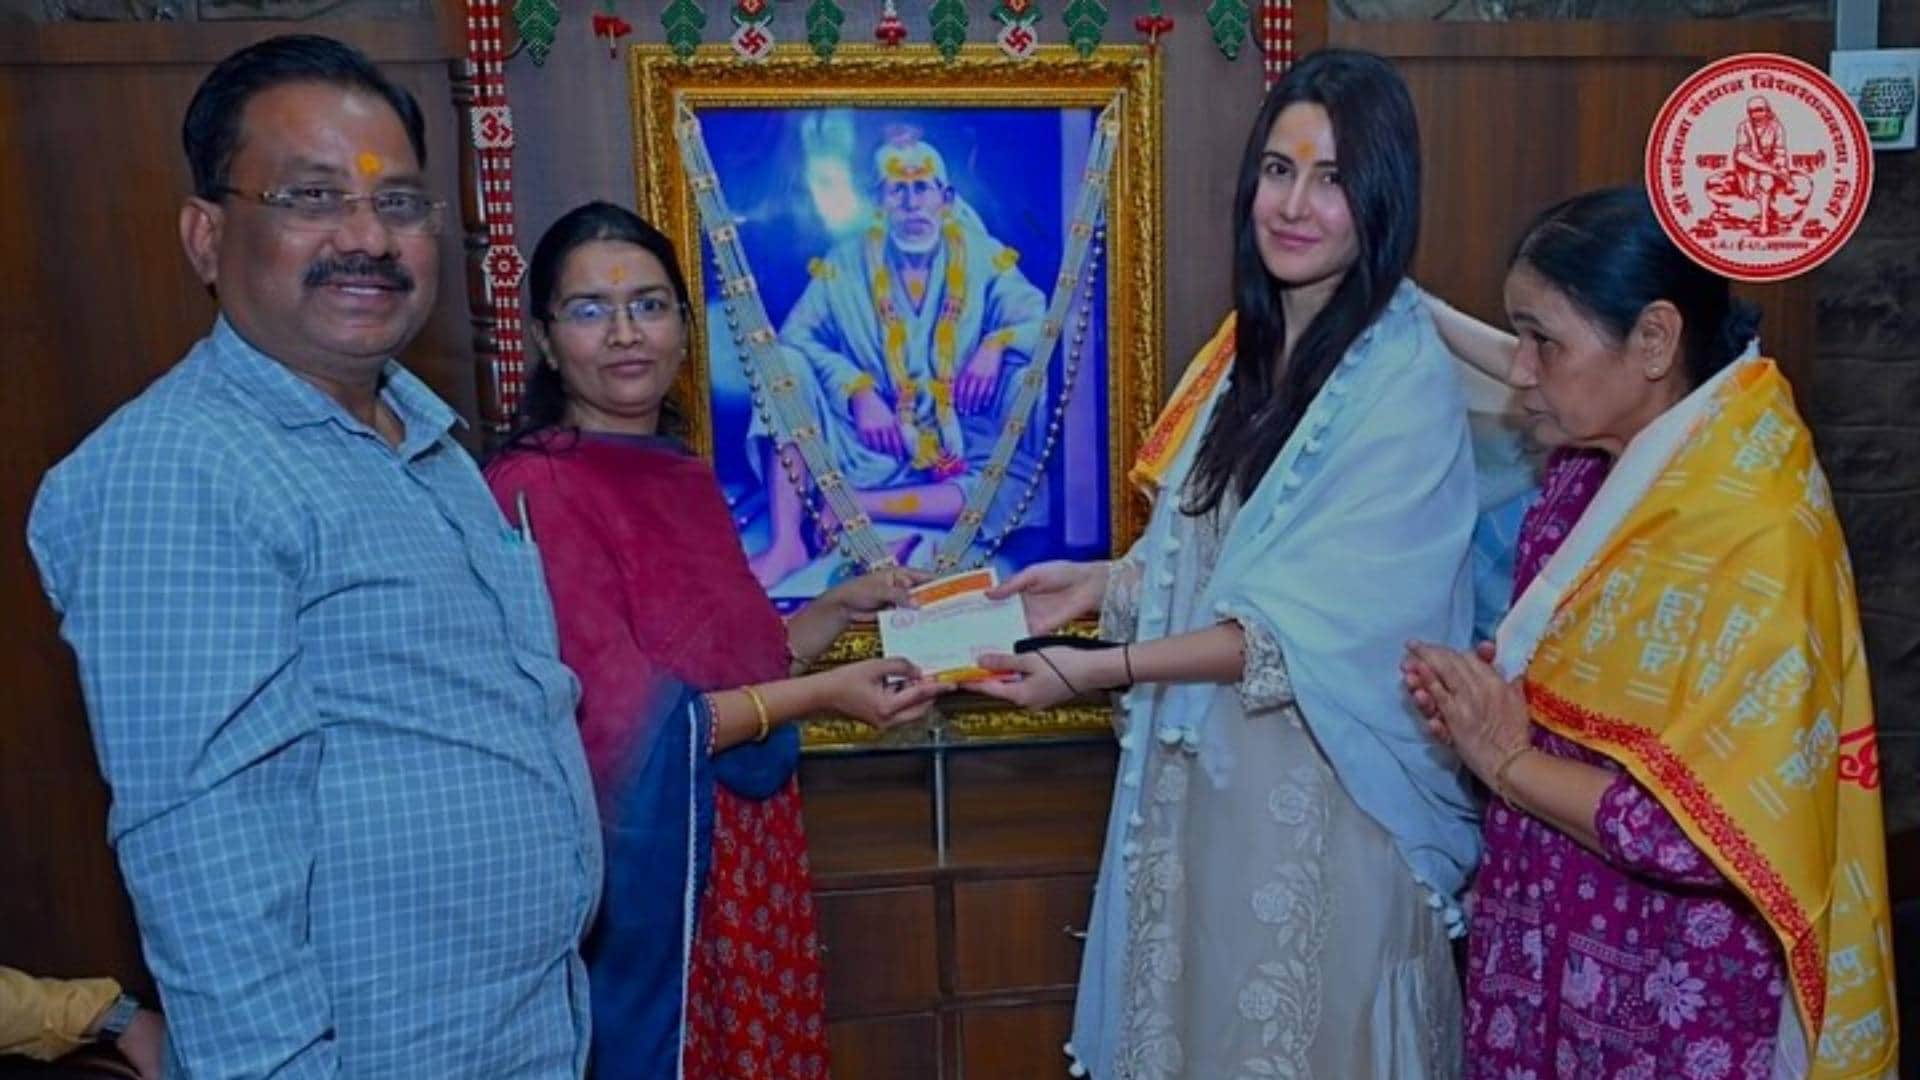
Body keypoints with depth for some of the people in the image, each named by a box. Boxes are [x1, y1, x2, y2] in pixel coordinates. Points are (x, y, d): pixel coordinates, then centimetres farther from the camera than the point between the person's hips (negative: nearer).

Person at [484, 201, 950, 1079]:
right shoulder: (533, 489, -17)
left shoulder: (687, 477, 6)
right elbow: (626, 728, -20)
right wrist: (820, 694, -20)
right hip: (647, 866, -7)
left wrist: (842, 606, 2)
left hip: (752, 847, 8)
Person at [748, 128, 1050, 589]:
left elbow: (1041, 322, -8)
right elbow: (795, 336, -8)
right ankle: (786, 541, -33)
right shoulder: (846, 263, 2)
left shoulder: (984, 258, 1)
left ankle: (858, 505, -27)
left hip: (962, 452, 0)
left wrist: (996, 344, -30)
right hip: (872, 450, 0)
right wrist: (858, 391, -23)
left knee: (1026, 487, -31)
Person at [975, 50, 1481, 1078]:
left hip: (1320, 788, -6)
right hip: (1203, 763, 7)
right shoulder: (1249, 344, 6)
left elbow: (1307, 629, -21)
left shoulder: (1406, 383, -17)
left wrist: (1097, 668, -23)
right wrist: (1104, 582, -2)